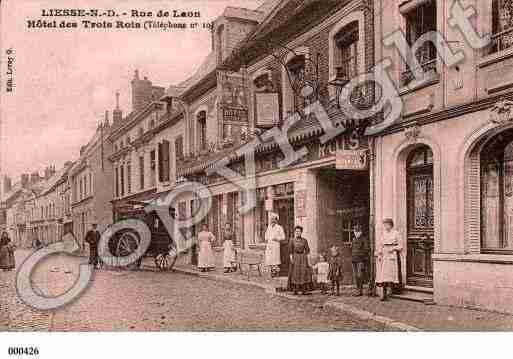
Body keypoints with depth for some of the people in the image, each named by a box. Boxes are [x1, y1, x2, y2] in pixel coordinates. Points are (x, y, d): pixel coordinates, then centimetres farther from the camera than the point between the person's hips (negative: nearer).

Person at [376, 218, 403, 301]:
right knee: (382, 274, -3)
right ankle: (384, 293, -1)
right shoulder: (384, 233, 14)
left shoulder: (396, 233, 1)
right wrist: (379, 255, 8)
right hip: (384, 255, 4)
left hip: (392, 255, -4)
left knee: (389, 272, -8)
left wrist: (393, 248, -14)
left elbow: (400, 246, 2)